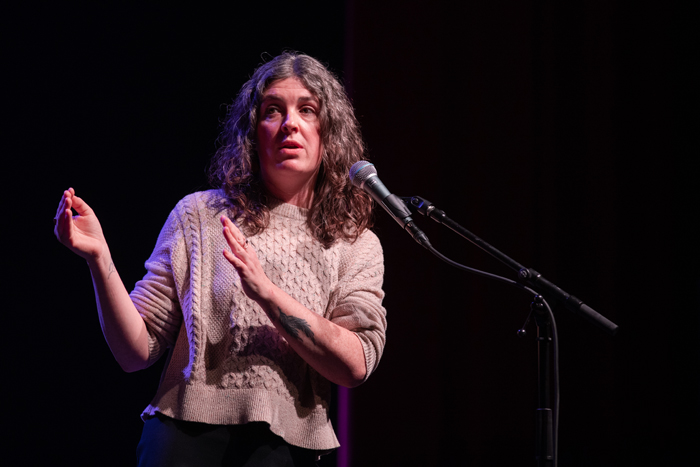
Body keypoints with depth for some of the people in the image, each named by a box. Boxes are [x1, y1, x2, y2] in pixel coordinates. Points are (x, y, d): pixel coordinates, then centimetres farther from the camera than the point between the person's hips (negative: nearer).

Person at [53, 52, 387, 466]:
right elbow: (137, 351, 6)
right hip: (186, 433, -1)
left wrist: (266, 291, -13)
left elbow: (355, 366, -5)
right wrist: (99, 258, -8)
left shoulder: (357, 245, 11)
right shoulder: (201, 215, 10)